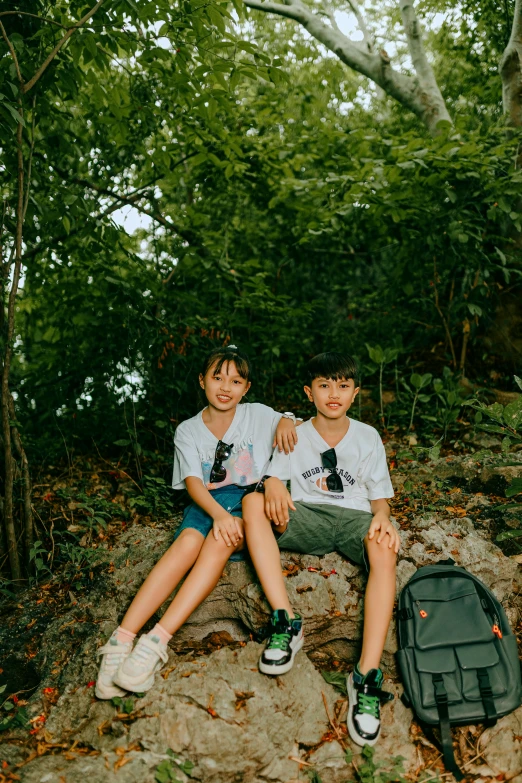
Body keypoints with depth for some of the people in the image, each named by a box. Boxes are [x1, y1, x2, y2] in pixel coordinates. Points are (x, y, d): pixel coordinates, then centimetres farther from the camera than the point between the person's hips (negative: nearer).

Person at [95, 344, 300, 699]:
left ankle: (157, 642, -42)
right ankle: (121, 641, -41)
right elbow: (193, 482, -3)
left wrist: (286, 420, -9)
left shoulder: (257, 415, 11)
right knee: (188, 542, -33)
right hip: (207, 503, 1)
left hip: (249, 501, -1)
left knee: (219, 541, -35)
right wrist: (218, 513, -24)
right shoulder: (188, 431, 10)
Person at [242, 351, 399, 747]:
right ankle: (285, 623, -34)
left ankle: (367, 676, -42)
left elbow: (380, 494, 9)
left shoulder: (367, 437, 10)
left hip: (354, 517, -1)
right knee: (253, 503, -29)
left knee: (385, 548, -37)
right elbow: (273, 476, 1)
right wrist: (272, 486, -25)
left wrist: (382, 517, -15)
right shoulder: (296, 436, 11)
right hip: (305, 519, 1)